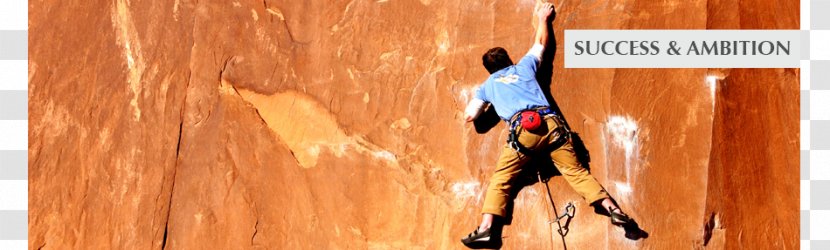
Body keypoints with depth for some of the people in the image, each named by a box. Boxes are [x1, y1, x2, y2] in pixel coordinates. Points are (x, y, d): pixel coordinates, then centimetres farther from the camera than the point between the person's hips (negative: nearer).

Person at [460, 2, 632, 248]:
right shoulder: (523, 66, 29)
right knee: (576, 171, 5)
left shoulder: (487, 85, 25)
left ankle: (486, 228, -13)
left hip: (523, 129, -2)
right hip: (551, 123, 2)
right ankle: (612, 208, -9)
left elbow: (469, 116, 26)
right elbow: (540, 43, 45)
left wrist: (484, 99, 44)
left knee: (500, 179, 3)